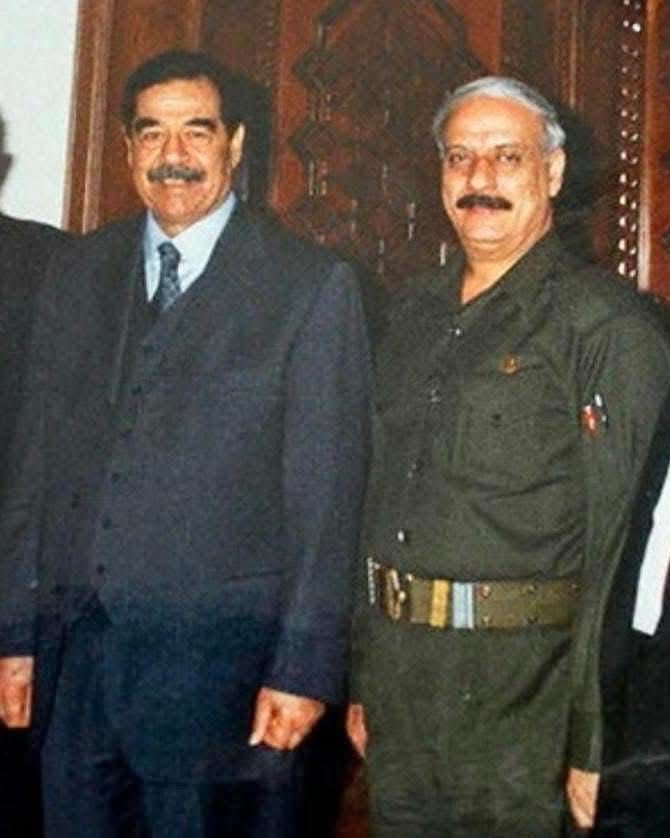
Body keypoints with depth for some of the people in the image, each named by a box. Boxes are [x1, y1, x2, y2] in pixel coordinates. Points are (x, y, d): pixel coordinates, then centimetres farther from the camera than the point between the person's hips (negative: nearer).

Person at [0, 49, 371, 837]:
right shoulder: (77, 274, 10)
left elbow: (325, 490, -5)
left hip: (219, 655, -4)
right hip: (74, 650, 4)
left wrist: (304, 667, -9)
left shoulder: (311, 286, -3)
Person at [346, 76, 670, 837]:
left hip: (516, 681, -6)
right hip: (395, 662, 6)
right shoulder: (414, 316, 11)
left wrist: (594, 744, -15)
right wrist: (360, 681, 13)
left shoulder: (605, 323, -9)